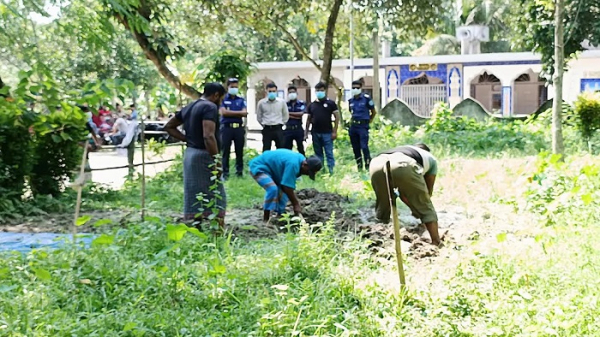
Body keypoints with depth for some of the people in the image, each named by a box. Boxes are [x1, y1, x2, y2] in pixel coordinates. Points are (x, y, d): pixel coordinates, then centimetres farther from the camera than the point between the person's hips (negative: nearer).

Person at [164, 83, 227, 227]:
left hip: (190, 153, 9)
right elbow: (208, 136, -23)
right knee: (216, 198, -3)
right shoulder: (210, 107, -12)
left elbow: (168, 126, 23)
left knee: (194, 197, 10)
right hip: (204, 156, -8)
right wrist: (217, 161, -20)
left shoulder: (189, 107, 15)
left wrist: (187, 139, 14)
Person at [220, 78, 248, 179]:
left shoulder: (241, 100, 11)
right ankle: (225, 173, 3)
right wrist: (238, 112, -7)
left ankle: (239, 171, 13)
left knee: (239, 150, 6)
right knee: (226, 151, 0)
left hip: (239, 127, 3)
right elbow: (224, 112, -11)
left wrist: (230, 113, -10)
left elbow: (244, 113, -3)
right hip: (227, 127, -3)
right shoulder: (223, 99, 4)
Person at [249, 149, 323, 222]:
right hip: (258, 167, -11)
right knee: (272, 189, -28)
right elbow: (287, 187, -30)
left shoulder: (301, 159, 0)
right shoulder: (293, 164, -32)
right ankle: (266, 220, -20)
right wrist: (296, 204, -20)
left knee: (282, 191, 11)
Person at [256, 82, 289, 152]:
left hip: (278, 129, 0)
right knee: (266, 151, 3)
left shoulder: (282, 102, 0)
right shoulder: (261, 103, -1)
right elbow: (259, 117, 11)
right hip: (266, 130, 0)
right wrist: (264, 125, 11)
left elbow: (286, 115, 11)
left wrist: (280, 124, 9)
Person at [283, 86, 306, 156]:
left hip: (298, 129, -1)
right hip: (288, 129, 1)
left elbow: (301, 113, -11)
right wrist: (296, 115, -11)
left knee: (301, 148, 7)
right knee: (286, 149, 3)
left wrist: (289, 113, -5)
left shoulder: (302, 103, 4)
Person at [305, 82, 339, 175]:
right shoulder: (312, 105, 10)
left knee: (329, 153, -4)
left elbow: (337, 117, -3)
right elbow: (308, 119, 14)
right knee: (318, 153, 10)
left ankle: (331, 171, -2)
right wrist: (306, 133, 8)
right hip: (315, 133, 4)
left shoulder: (331, 103, 0)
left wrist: (334, 131, -10)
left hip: (327, 133, -4)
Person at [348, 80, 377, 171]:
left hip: (363, 126, -6)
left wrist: (368, 121, 7)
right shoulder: (351, 100, 10)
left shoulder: (366, 98, -5)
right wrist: (352, 121, 13)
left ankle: (368, 166, -9)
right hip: (353, 126, 6)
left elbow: (374, 112, 3)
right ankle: (359, 168, 16)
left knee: (364, 147, -13)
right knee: (355, 148, 7)